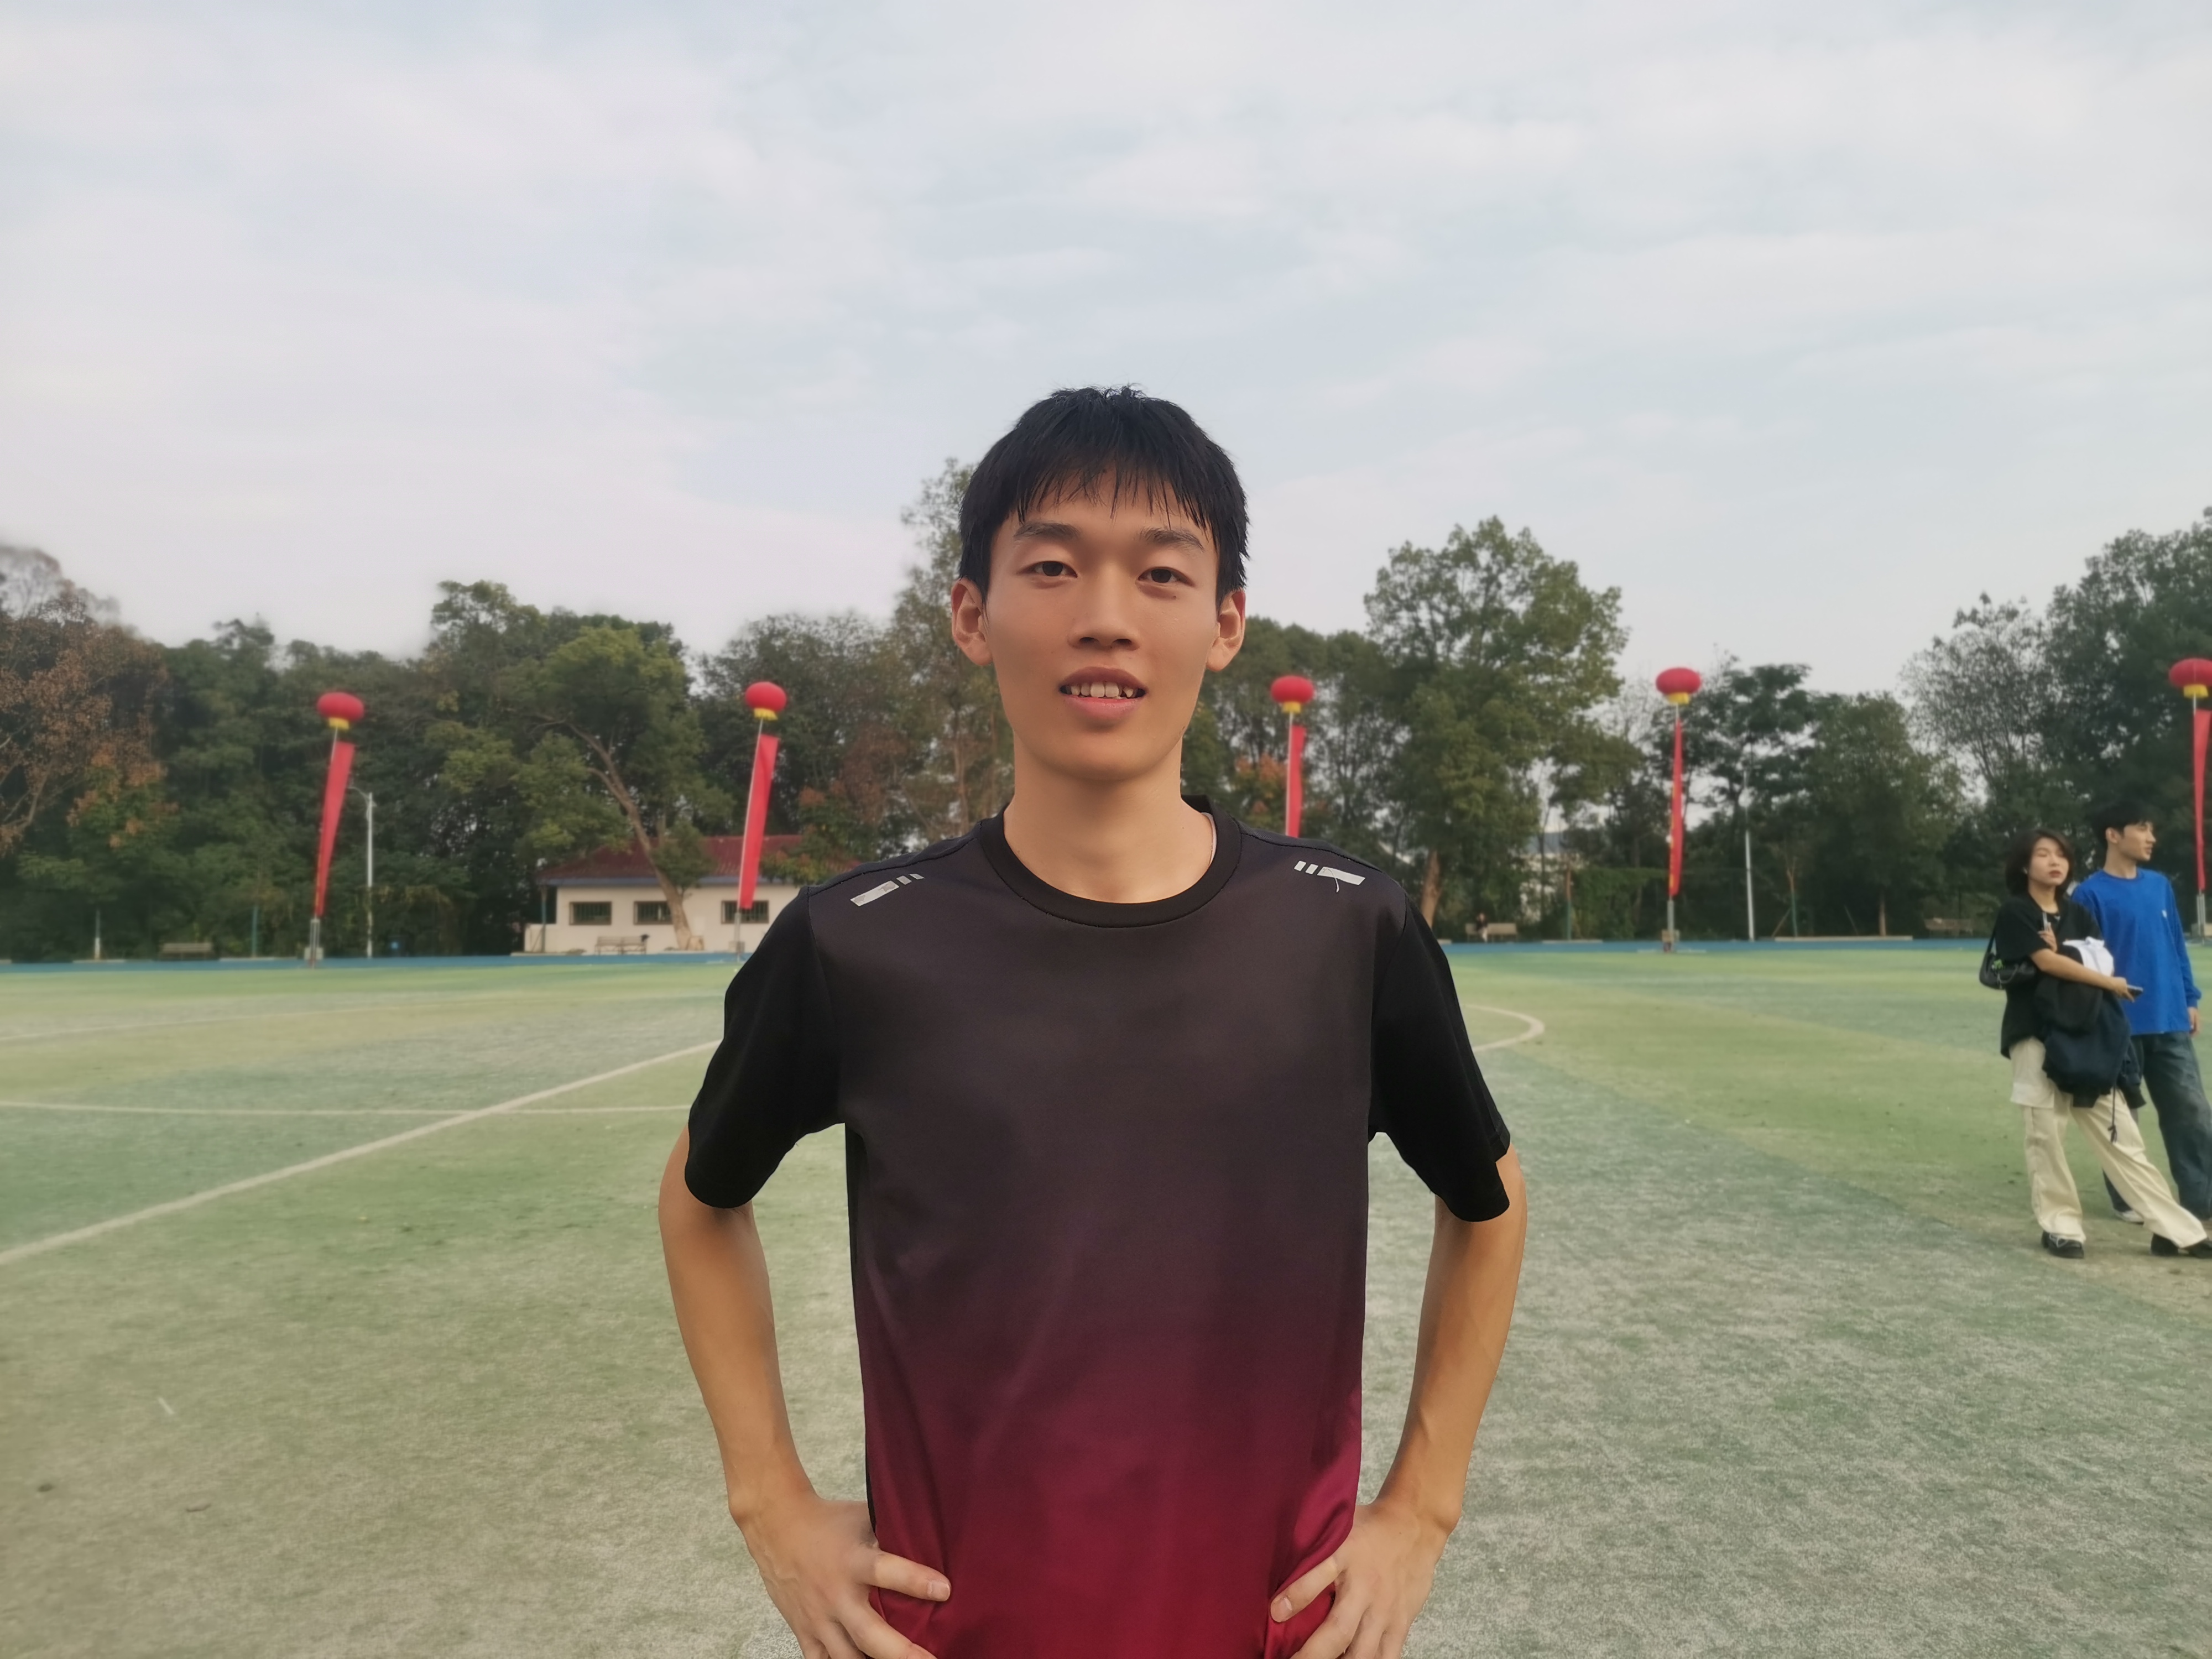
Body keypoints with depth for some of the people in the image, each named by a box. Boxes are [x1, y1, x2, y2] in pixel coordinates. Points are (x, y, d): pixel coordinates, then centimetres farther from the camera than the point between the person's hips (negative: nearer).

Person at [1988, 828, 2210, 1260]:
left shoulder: (2077, 914, 14)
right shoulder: (2014, 912, -5)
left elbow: (2104, 961, 6)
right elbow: (2046, 963, -15)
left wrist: (2064, 959, -13)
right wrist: (2109, 984, -5)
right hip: (2035, 1035, -5)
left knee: (2120, 1134, 5)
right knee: (2047, 1135, -3)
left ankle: (2176, 1230, 7)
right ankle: (2060, 1226, 7)